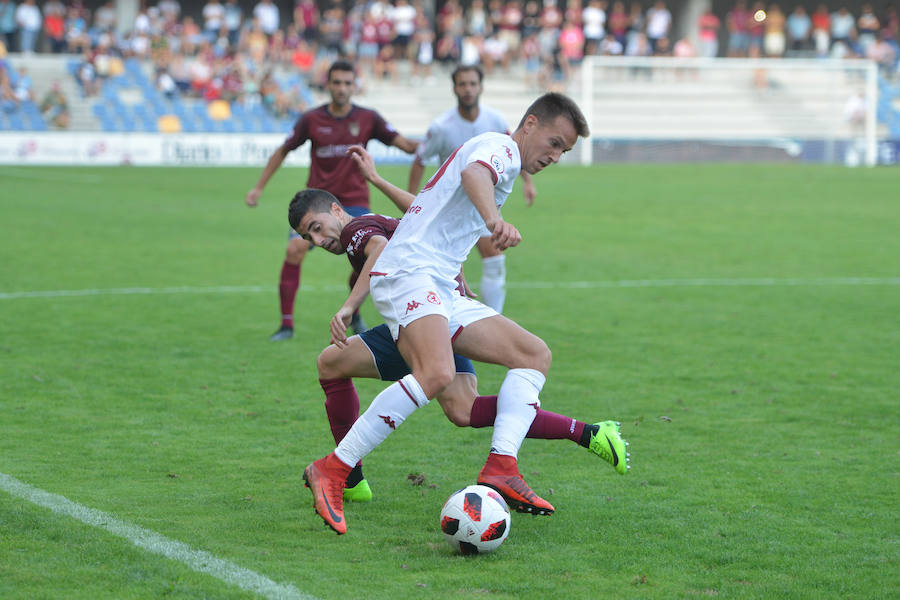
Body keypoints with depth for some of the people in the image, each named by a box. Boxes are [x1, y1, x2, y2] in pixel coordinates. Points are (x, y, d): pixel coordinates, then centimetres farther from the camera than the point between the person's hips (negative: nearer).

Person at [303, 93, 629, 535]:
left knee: (535, 354, 1)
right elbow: (474, 173, -29)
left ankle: (500, 468, -16)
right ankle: (331, 470, -28)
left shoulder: (505, 167, 27)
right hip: (408, 272, -11)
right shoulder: (500, 146, -4)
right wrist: (494, 220, -50)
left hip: (441, 290, 11)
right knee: (436, 373, -33)